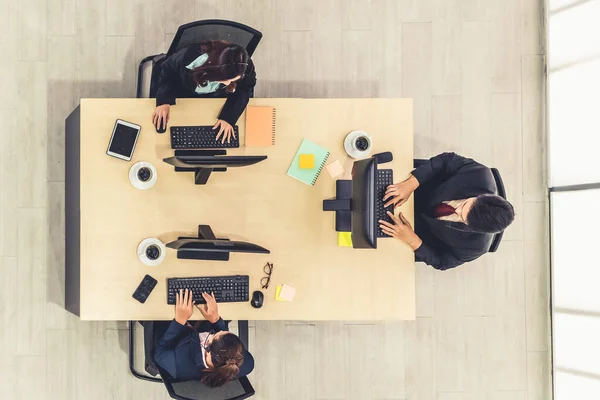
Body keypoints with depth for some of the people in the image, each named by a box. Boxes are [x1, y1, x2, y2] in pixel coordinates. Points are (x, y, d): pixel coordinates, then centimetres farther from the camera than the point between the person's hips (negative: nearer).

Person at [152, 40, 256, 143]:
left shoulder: (245, 66, -38)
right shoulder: (189, 57, -42)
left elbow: (244, 89, -17)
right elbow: (168, 71, -19)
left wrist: (229, 117, -29)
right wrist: (164, 100, -32)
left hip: (216, 97, 1)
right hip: (184, 91, -1)